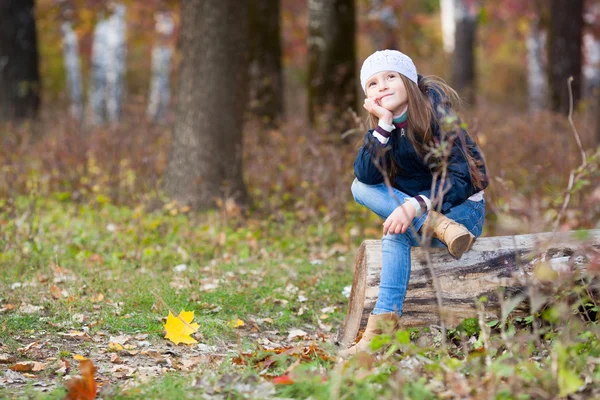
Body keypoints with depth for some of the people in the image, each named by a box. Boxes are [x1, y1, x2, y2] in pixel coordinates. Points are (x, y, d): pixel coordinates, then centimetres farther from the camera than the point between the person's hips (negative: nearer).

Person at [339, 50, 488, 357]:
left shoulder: (436, 114, -17)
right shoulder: (383, 126, 1)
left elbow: (459, 179, -25)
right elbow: (367, 174, -16)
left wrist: (415, 207, -39)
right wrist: (384, 124, -25)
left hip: (463, 207, -6)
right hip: (419, 207, 6)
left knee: (396, 233, -31)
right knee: (360, 187, -21)